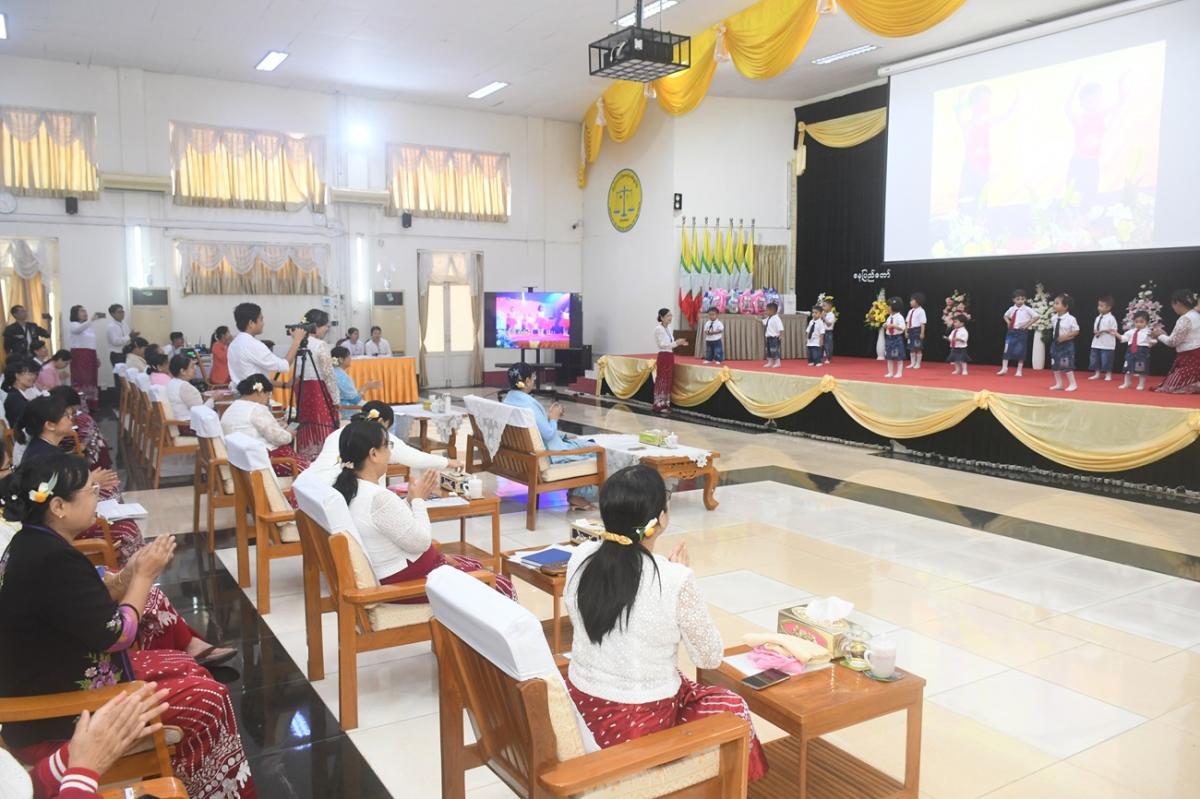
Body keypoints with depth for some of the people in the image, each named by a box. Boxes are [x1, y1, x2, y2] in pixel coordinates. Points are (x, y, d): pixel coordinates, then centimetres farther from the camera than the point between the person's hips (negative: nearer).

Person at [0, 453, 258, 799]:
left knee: (186, 668, 14)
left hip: (50, 685, 10)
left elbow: (92, 605, 10)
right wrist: (145, 576, -8)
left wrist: (133, 573, -1)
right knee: (208, 698, -6)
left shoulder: (31, 544, 2)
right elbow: (117, 633, -21)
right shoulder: (53, 560, -29)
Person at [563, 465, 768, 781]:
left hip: (582, 705, 5)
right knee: (733, 709, 23)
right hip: (642, 723, -5)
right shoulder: (676, 580, -25)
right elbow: (710, 657, -10)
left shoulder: (580, 558, -11)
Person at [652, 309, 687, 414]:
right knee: (662, 380, -5)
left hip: (670, 356, 8)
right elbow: (662, 344, -18)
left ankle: (665, 404, 16)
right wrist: (676, 343, -23)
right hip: (663, 356, -8)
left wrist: (679, 343, 0)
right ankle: (660, 405, 0)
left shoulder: (669, 328, 13)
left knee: (669, 381, 10)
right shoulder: (658, 329, -12)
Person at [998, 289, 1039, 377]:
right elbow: (1005, 316, 24)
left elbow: (1036, 317, -13)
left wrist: (1027, 325, -12)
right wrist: (1008, 322, 6)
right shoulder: (1011, 309, 3)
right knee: (1007, 350, 1)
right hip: (1012, 332, 3)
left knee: (1020, 351, 5)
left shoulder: (1027, 309, -9)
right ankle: (1004, 369, 8)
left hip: (1022, 332, -3)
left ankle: (1019, 371, 14)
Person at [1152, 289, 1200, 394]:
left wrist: (1160, 335, 5)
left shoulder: (1185, 319, -18)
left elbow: (1172, 342, -13)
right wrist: (1164, 334, 18)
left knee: (1169, 388, -9)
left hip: (1190, 359, -10)